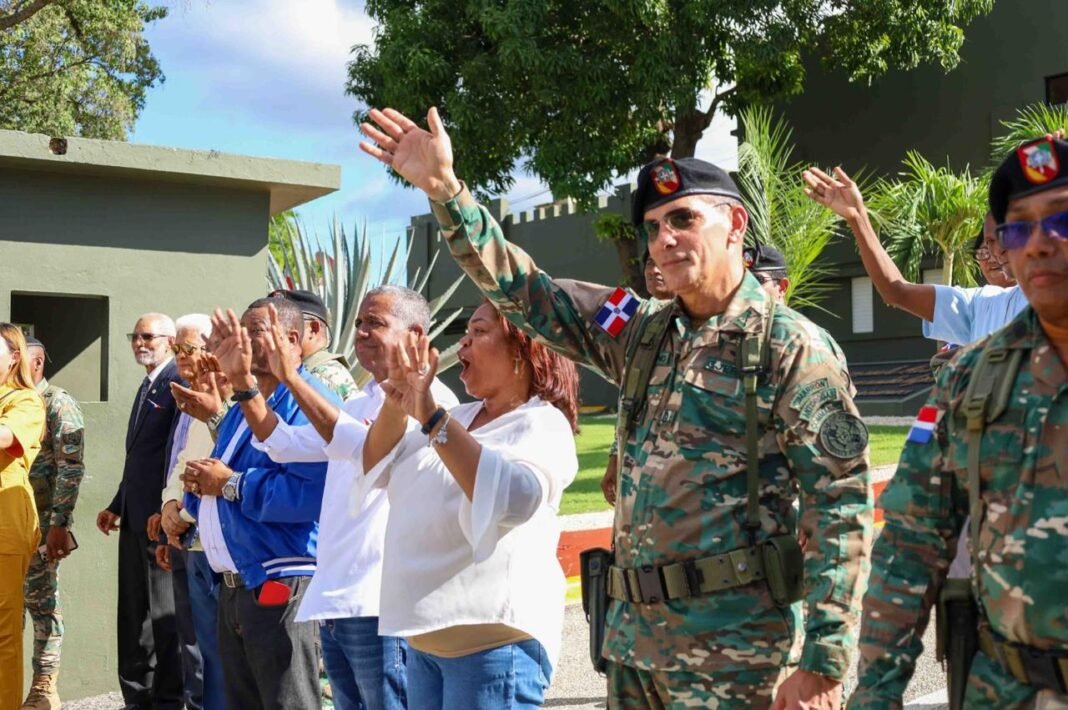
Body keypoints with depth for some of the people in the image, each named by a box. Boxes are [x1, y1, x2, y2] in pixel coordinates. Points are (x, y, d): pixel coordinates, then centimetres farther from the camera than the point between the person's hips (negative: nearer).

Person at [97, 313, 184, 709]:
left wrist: (166, 510, -23)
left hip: (157, 517, -10)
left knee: (164, 614, 0)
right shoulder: (147, 386, 19)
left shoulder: (178, 383, -11)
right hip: (134, 518, 10)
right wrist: (117, 506, 19)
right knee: (133, 613, 14)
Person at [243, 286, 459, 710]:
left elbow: (365, 446, -25)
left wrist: (291, 379, -25)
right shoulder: (359, 404, 19)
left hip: (381, 602, -8)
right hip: (334, 598, 9)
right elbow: (284, 444, 17)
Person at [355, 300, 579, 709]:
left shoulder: (543, 424, -8)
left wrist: (430, 414, -29)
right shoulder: (459, 417, 15)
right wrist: (395, 404, -4)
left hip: (493, 640, -8)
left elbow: (514, 499, -28)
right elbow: (376, 468, 14)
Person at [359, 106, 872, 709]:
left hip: (729, 646, -6)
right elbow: (527, 293, 12)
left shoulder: (791, 347, -9)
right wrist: (443, 188, 3)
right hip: (632, 634, 6)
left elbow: (842, 508, -13)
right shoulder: (643, 334, 9)